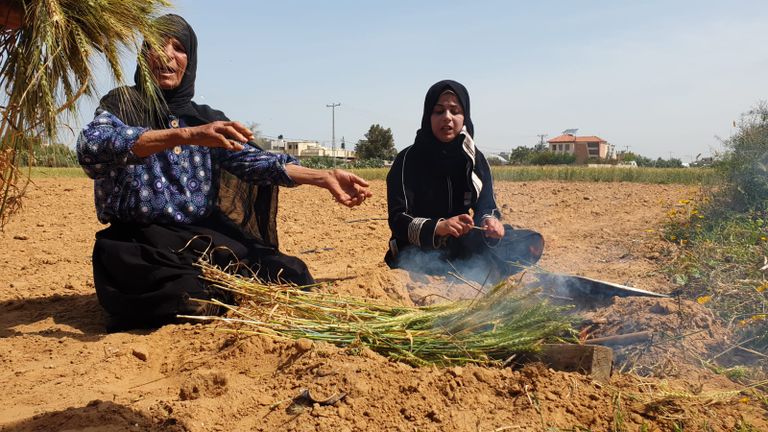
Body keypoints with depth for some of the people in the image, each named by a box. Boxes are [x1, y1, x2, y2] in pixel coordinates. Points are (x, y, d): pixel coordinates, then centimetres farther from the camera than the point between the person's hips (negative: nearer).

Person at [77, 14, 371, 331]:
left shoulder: (206, 118, 11)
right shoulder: (122, 104, 0)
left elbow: (252, 159, -3)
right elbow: (91, 146, -23)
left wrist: (324, 178, -19)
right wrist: (186, 134, -36)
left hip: (207, 238, 4)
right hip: (141, 248, -4)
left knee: (291, 276, -15)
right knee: (190, 296, -34)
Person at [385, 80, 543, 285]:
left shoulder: (476, 159, 4)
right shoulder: (408, 160, -10)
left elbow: (487, 207, 3)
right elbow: (397, 220, -16)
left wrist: (490, 223, -22)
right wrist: (438, 227, -35)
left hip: (464, 248, 6)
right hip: (419, 252, -5)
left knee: (531, 243, -13)